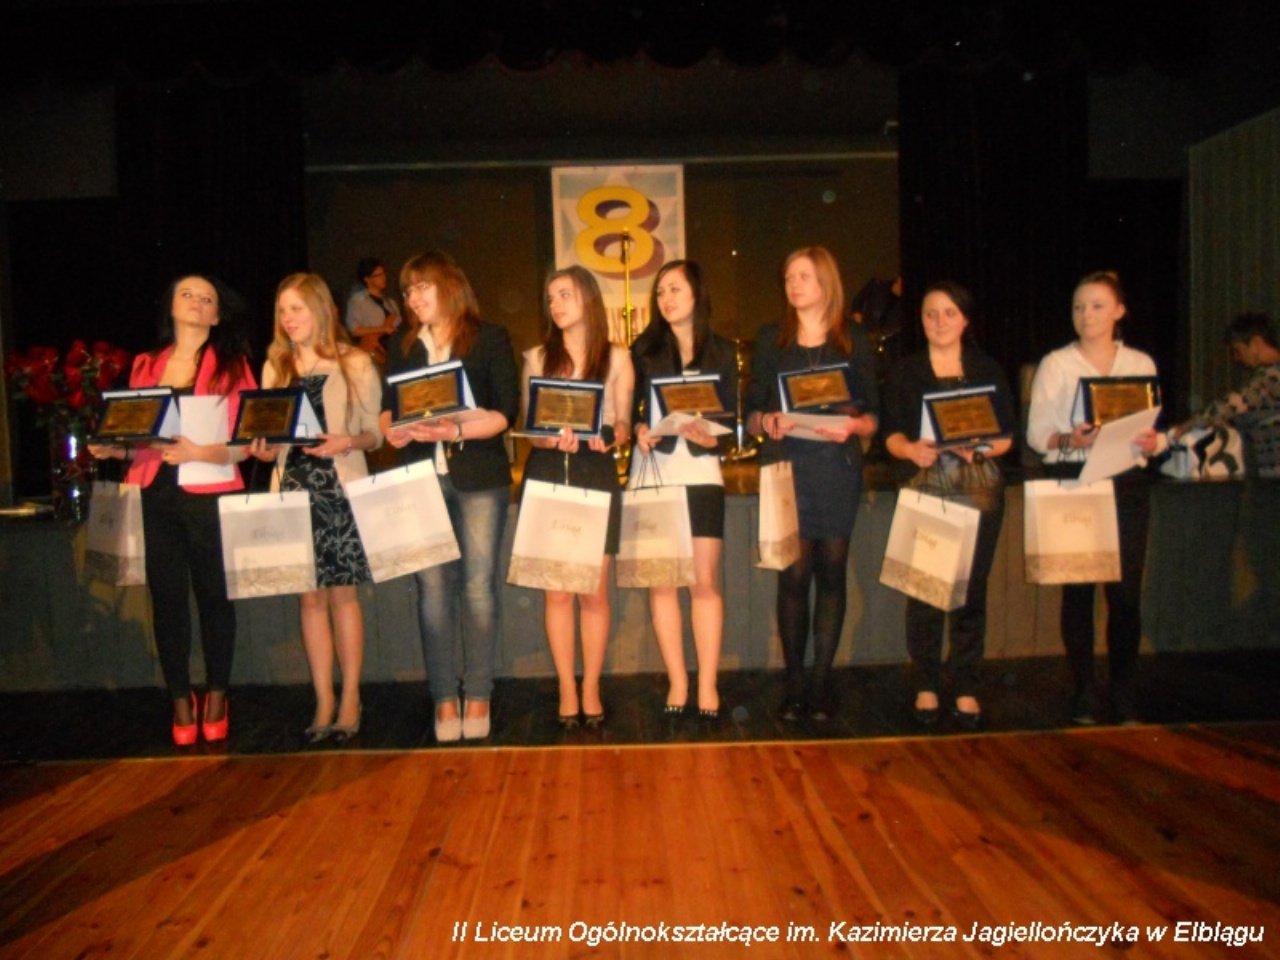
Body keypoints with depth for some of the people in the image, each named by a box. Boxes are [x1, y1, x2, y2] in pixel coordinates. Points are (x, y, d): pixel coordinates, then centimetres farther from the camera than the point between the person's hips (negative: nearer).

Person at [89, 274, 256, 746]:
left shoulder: (232, 366, 5)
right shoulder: (146, 366, 14)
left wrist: (198, 451, -18)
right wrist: (115, 449, -3)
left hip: (209, 495, -3)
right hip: (155, 495, 3)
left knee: (214, 596, 3)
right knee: (167, 598, 4)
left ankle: (216, 697, 16)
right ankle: (181, 700, 16)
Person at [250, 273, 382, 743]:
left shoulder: (354, 364, 2)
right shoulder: (275, 367, 14)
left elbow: (376, 431, 1)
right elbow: (271, 434, 16)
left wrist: (346, 441, -18)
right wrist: (264, 448, -5)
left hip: (341, 488, -3)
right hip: (294, 489, 4)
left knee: (342, 593, 0)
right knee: (309, 596, 4)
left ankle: (350, 699, 10)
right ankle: (323, 702, 13)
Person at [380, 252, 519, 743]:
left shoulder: (489, 338, 4)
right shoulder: (402, 346, 16)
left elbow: (506, 410, -4)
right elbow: (388, 407, 16)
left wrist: (456, 431, -18)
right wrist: (392, 430, -7)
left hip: (479, 477, -3)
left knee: (478, 585, -1)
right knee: (433, 587, 1)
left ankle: (477, 694, 9)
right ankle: (445, 697, 9)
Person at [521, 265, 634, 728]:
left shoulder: (616, 357, 7)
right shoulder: (537, 357, 10)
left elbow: (623, 424, 4)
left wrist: (609, 437, -18)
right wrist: (554, 439, -15)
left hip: (597, 473, -1)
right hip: (546, 474, 1)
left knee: (593, 590, 0)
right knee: (557, 589, 2)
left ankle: (591, 689, 12)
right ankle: (567, 690, 12)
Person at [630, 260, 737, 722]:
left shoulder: (721, 352, 7)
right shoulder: (644, 349, 7)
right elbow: (625, 407, 5)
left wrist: (711, 438, -15)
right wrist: (638, 429, -15)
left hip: (700, 471, 0)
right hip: (653, 471, 1)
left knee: (704, 580, -2)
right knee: (661, 581, 2)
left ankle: (707, 685, 7)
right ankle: (678, 682, 12)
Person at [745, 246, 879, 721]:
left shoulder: (854, 341, 9)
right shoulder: (771, 339, 11)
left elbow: (873, 416, 7)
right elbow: (750, 411, 8)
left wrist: (853, 425, -13)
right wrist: (766, 423, -13)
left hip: (837, 466, 1)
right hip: (785, 466, 0)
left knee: (831, 572, 3)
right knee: (793, 575, -5)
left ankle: (821, 682, 12)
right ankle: (794, 685, 6)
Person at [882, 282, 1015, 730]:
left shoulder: (988, 370, 10)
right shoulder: (905, 371, 9)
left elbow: (1008, 435, 6)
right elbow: (891, 432, 1)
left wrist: (979, 446, -15)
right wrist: (912, 449, -20)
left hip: (979, 490, 1)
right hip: (922, 490, 0)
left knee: (971, 588, 1)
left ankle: (966, 689, 11)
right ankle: (926, 686, 9)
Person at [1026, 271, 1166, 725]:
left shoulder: (1141, 364, 12)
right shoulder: (1056, 364, 5)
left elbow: (1157, 428, 11)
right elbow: (1036, 433, -1)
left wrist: (1153, 442, -12)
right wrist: (1069, 440, -20)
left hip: (1127, 484, 2)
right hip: (1072, 484, -1)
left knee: (1126, 590, -2)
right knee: (1077, 590, 0)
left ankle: (1125, 694, 11)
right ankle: (1084, 693, 11)